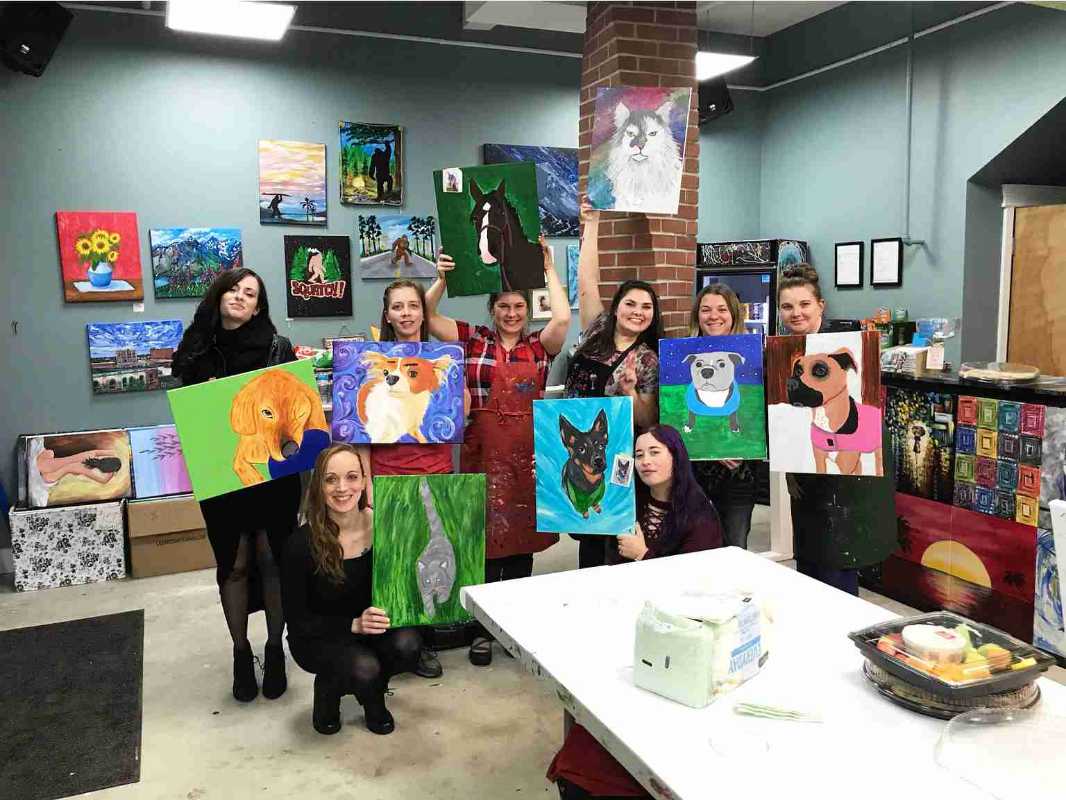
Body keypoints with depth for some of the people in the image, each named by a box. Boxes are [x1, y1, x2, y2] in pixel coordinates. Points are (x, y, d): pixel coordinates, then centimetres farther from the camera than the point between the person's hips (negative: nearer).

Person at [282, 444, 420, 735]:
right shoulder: (303, 543, -23)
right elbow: (297, 621, -15)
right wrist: (354, 624, -28)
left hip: (372, 626, 3)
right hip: (317, 638, -3)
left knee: (407, 645, -26)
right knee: (363, 668, -30)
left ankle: (372, 693, 8)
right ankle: (328, 689, 7)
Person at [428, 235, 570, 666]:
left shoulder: (540, 345, 6)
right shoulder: (473, 339, 5)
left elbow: (562, 318, -11)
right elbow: (427, 316, 0)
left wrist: (549, 270, -6)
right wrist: (442, 279, -13)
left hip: (527, 453, 1)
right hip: (483, 451, -1)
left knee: (522, 534, 10)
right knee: (484, 535, 3)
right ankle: (484, 626, 17)